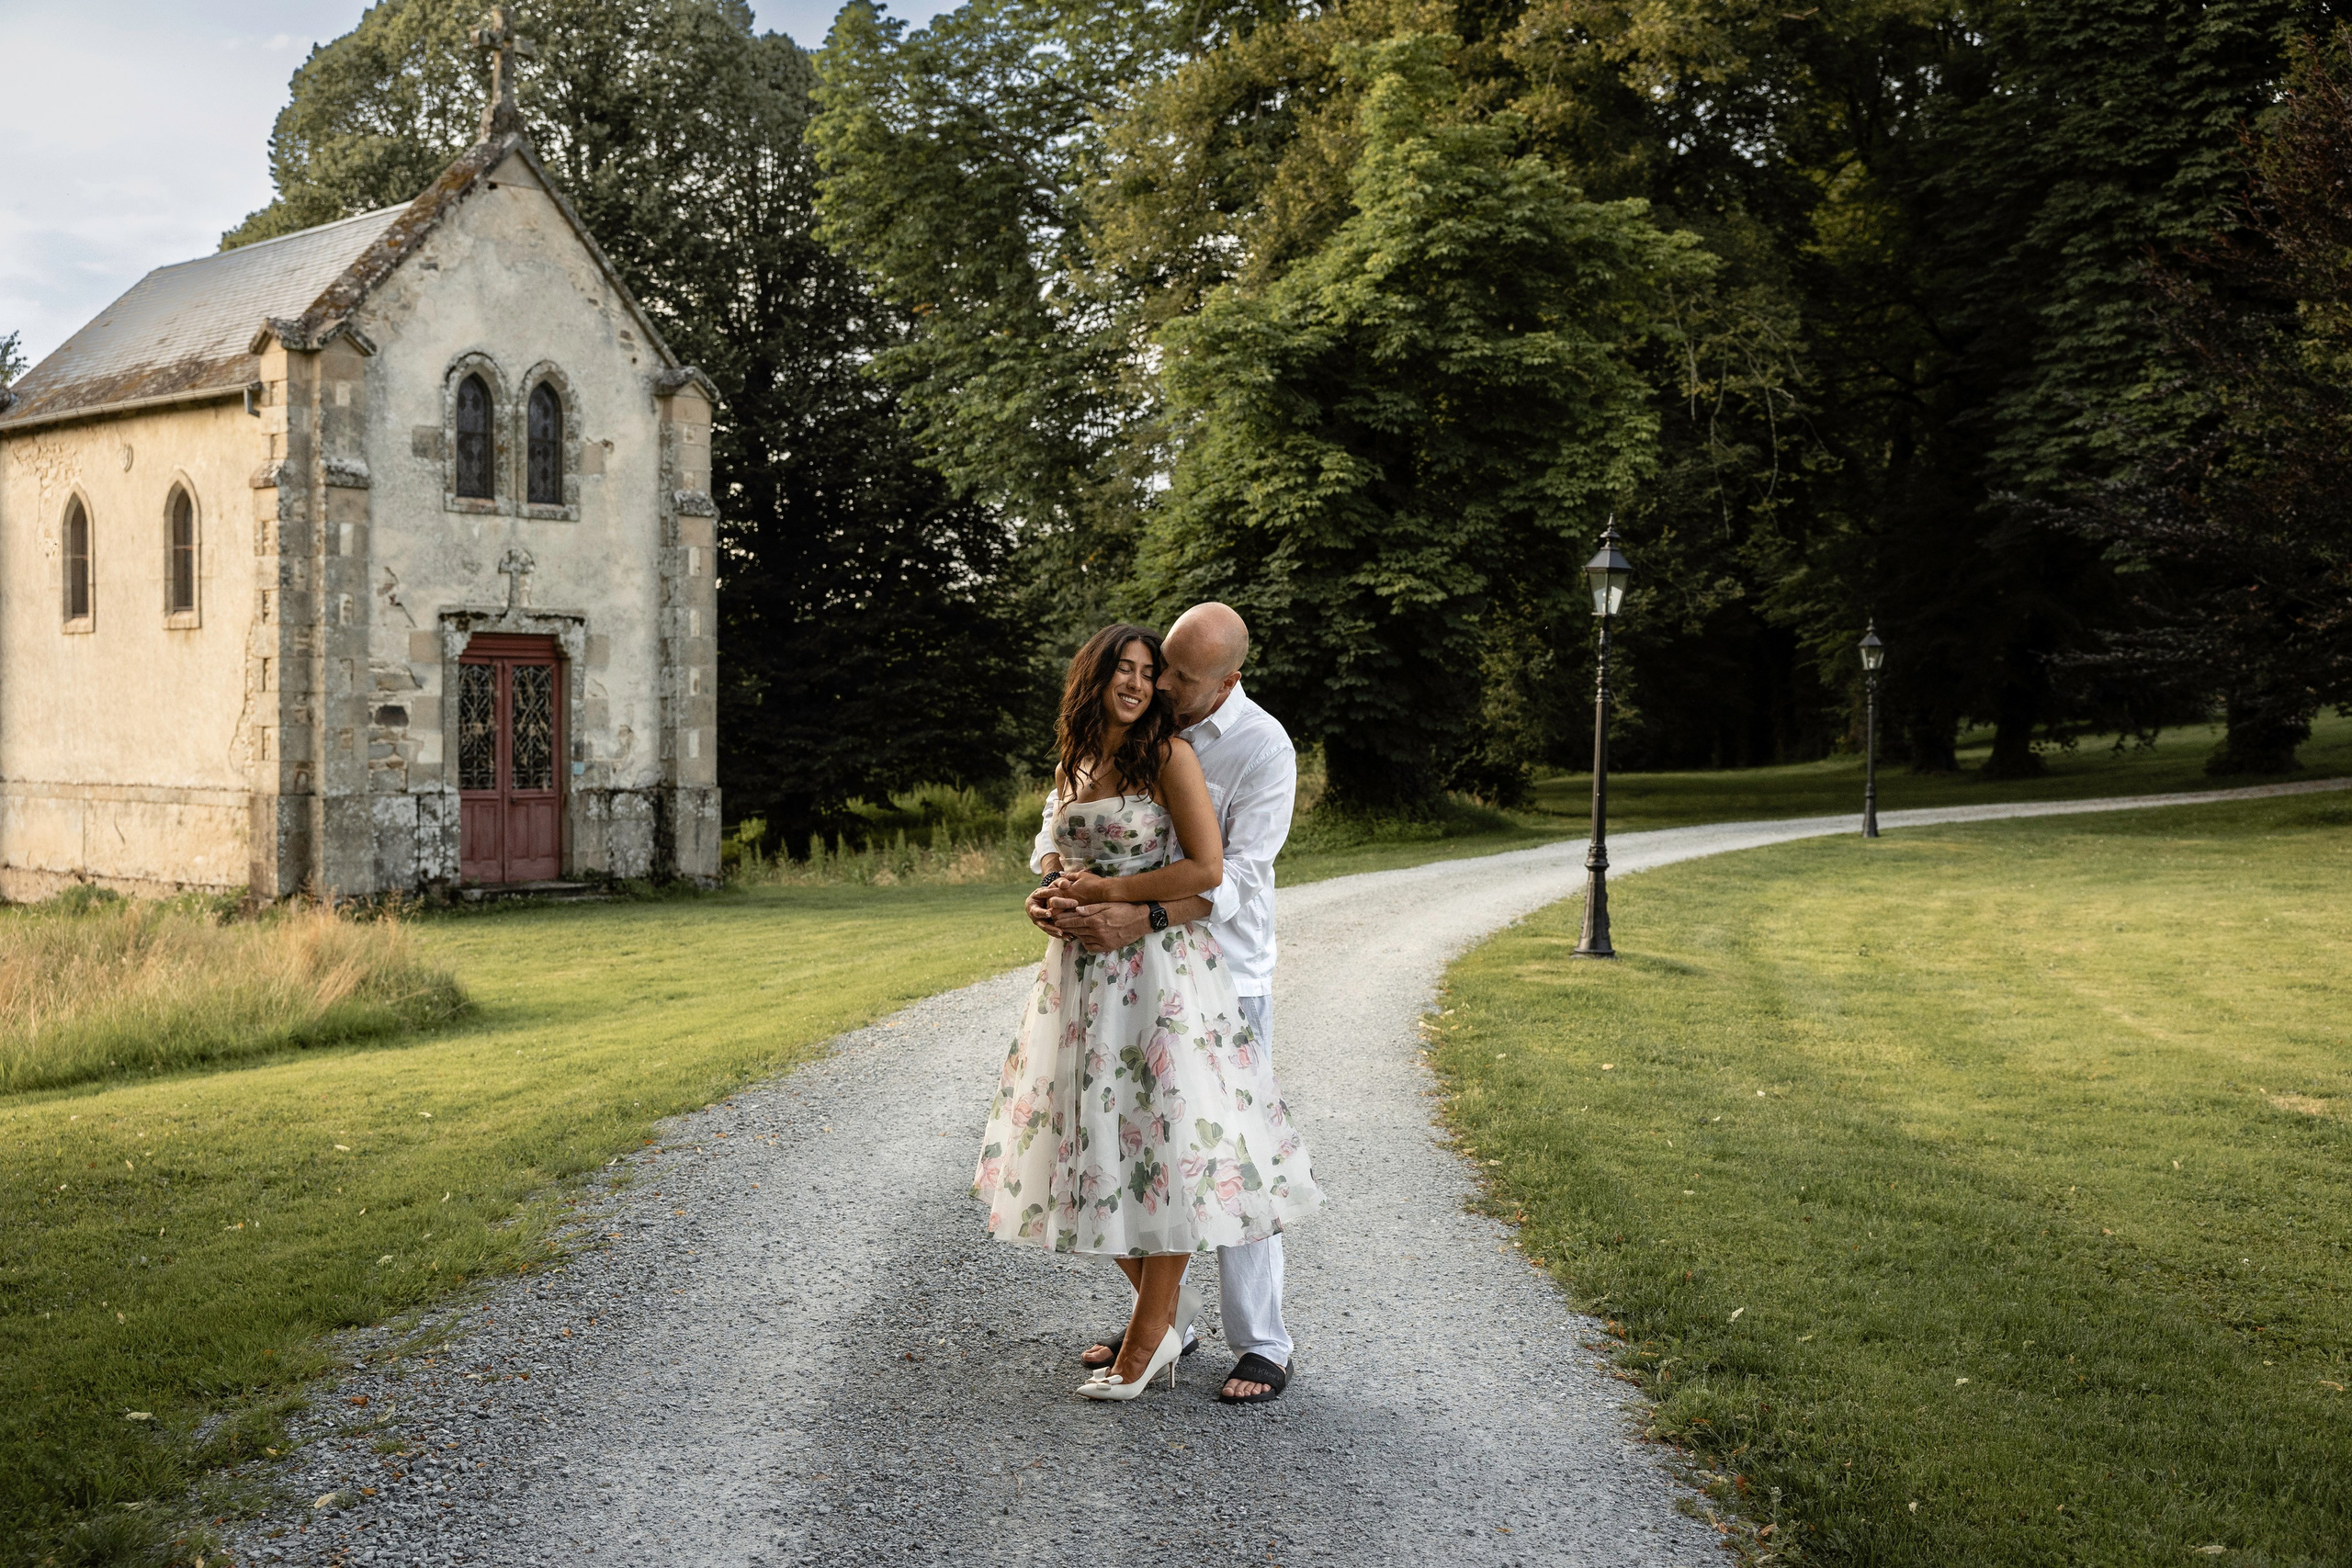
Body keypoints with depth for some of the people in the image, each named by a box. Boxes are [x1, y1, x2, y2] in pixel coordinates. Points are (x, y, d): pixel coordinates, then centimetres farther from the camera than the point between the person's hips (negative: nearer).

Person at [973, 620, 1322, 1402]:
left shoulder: (1170, 756, -7)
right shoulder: (1070, 768, 12)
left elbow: (1207, 869, -14)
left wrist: (1109, 890, -10)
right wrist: (1060, 882, 4)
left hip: (1160, 973, -6)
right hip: (1081, 978, 7)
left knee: (1161, 1146, -4)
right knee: (1091, 1145, 8)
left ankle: (1147, 1338, 10)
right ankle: (1168, 1305, 25)